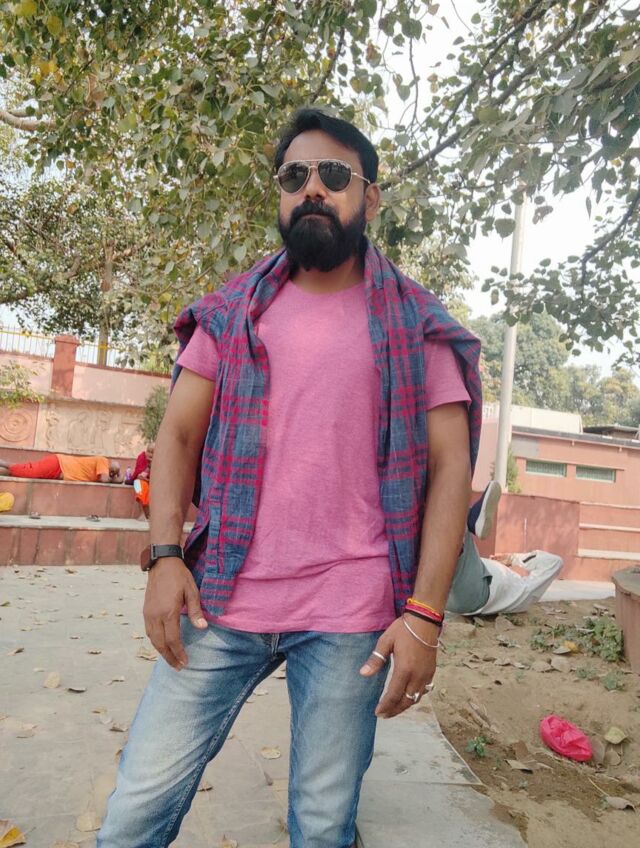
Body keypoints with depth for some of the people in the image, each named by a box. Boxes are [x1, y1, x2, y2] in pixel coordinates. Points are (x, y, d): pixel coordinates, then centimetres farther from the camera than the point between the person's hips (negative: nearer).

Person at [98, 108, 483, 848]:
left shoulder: (417, 325, 3)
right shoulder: (230, 312, 9)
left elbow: (450, 466, -1)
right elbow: (178, 435, 7)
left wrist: (424, 613, -8)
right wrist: (166, 555, -6)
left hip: (352, 617, -1)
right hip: (221, 598, 2)